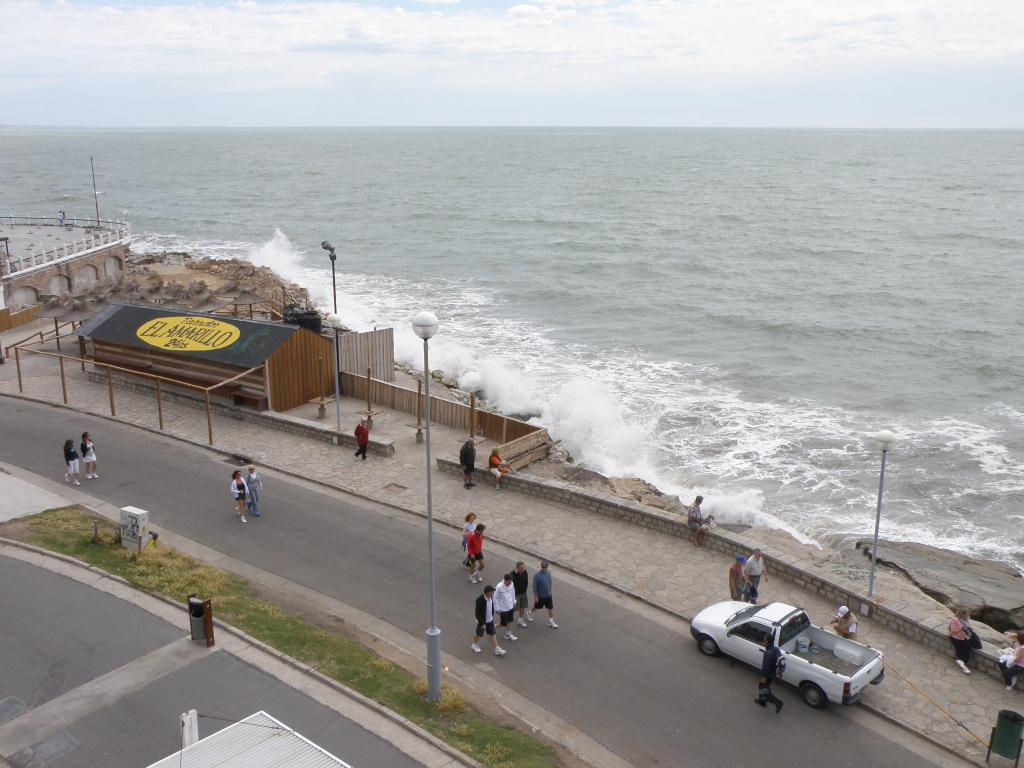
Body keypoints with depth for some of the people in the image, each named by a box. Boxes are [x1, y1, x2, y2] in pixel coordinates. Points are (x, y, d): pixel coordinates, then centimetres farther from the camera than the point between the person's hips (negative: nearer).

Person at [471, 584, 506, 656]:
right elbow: (478, 613, -28)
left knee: (493, 634, 10)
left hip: (490, 620, 6)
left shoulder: (491, 597, -12)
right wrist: (482, 623, -23)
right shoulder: (480, 600, -34)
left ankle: (497, 649, 18)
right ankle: (474, 645, 43)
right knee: (479, 634, 18)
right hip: (482, 621, -6)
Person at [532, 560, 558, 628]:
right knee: (536, 607, 17)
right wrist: (535, 596, -17)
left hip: (548, 595, 4)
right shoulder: (537, 575, -23)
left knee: (551, 608, 4)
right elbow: (534, 586, -19)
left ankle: (550, 621, 17)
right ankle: (531, 613, 47)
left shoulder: (549, 573, -4)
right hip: (540, 596, -4)